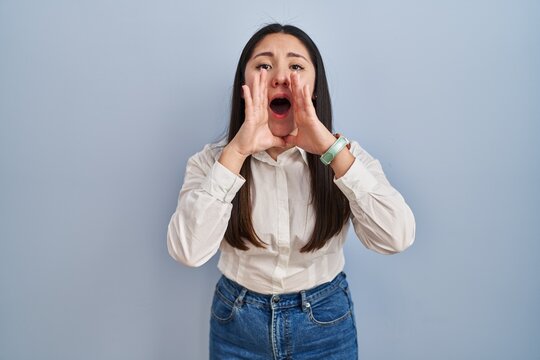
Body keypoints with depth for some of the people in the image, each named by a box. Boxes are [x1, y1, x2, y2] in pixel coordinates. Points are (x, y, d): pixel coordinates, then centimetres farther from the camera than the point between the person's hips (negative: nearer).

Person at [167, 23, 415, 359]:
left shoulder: (344, 154, -10)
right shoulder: (211, 160, -11)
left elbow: (398, 238, -24)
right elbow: (188, 251, -25)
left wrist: (330, 147, -30)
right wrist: (237, 151, -31)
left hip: (326, 323, 1)